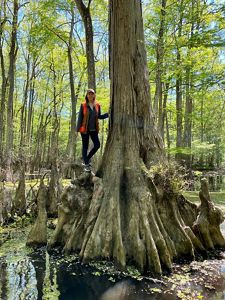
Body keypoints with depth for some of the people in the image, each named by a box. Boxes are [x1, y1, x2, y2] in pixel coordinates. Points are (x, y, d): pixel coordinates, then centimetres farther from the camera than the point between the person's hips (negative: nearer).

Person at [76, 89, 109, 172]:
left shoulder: (97, 105, 4)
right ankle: (86, 164, 13)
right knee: (85, 146, 2)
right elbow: (80, 117, -3)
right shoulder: (83, 105, -4)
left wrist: (108, 114, 0)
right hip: (84, 129, -3)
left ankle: (86, 159, 18)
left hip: (94, 129, 3)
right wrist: (78, 129, -6)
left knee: (97, 145, -4)